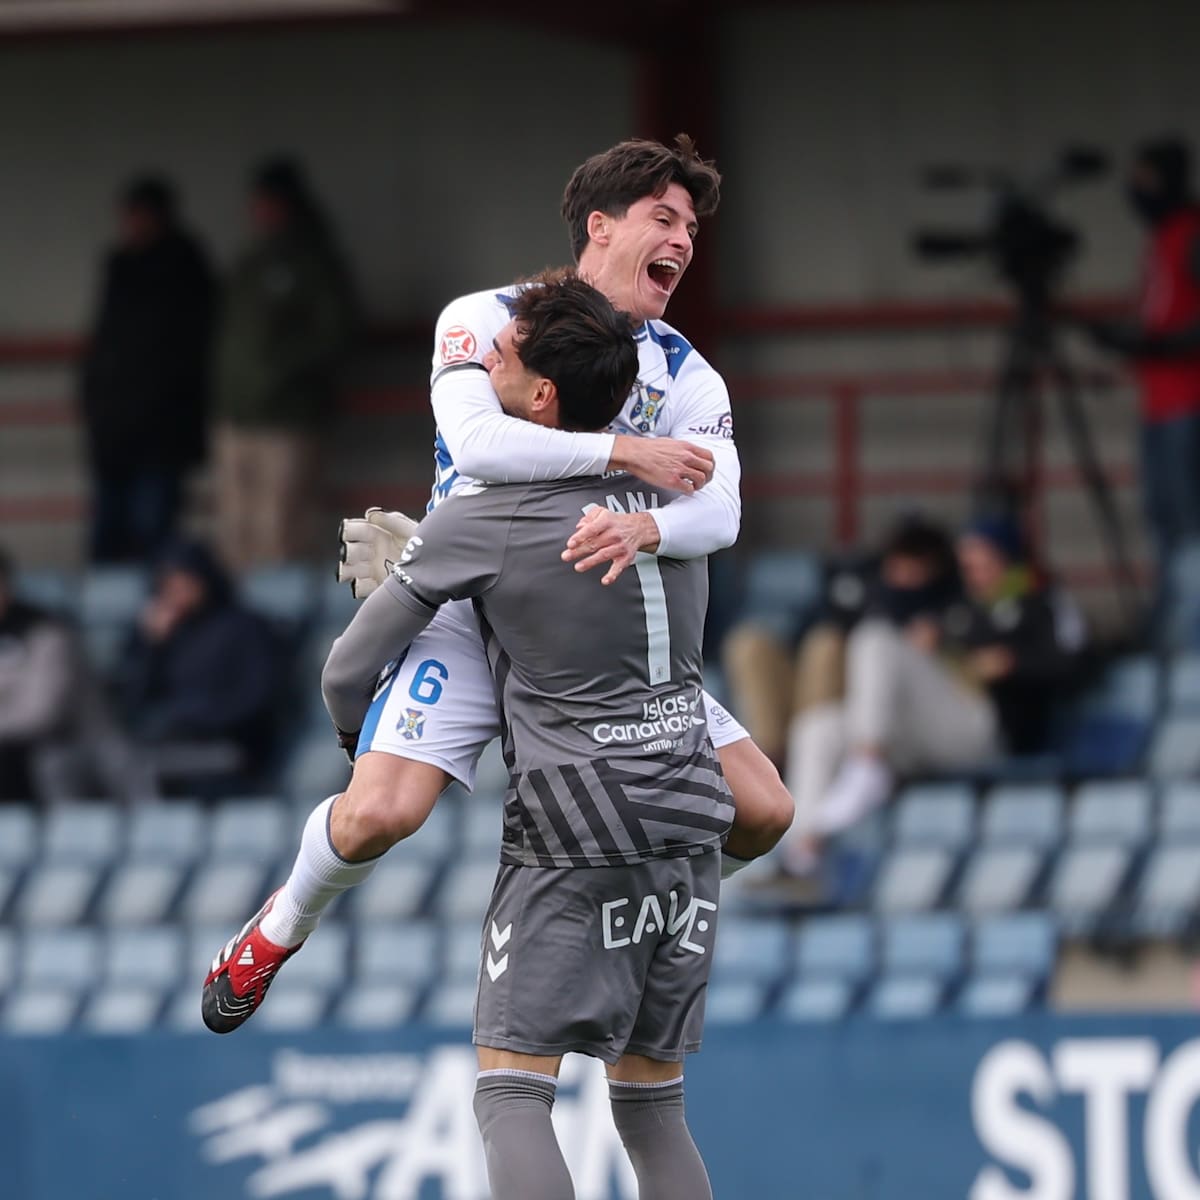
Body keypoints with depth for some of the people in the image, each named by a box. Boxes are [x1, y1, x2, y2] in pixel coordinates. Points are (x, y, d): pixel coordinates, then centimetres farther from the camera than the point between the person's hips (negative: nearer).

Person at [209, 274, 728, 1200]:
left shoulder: (477, 525, -8)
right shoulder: (672, 490, 5)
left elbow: (348, 674, -1)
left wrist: (365, 742, 25)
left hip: (570, 841, -6)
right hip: (690, 825, 6)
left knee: (511, 1095, -4)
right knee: (653, 1104, 12)